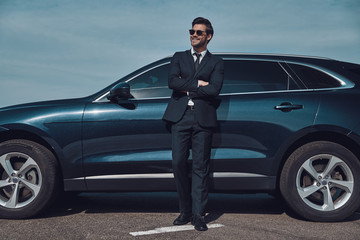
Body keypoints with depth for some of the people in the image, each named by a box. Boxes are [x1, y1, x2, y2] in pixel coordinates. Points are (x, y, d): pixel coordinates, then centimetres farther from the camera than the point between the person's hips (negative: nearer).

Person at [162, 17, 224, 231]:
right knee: (179, 164, -2)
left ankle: (198, 214, 6)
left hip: (203, 118, -1)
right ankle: (185, 211, 13)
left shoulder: (216, 62, 12)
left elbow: (214, 89, -6)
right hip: (180, 117, 2)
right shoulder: (179, 57, 18)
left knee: (201, 167, -1)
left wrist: (187, 89, -3)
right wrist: (197, 84, -7)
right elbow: (172, 82, -1)